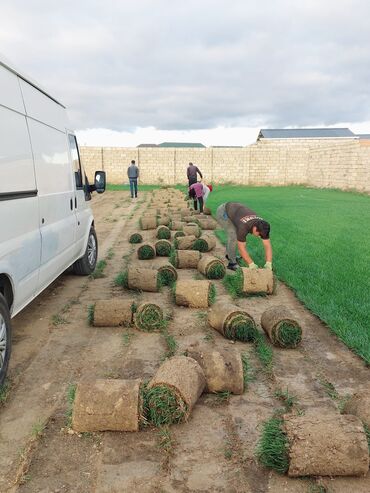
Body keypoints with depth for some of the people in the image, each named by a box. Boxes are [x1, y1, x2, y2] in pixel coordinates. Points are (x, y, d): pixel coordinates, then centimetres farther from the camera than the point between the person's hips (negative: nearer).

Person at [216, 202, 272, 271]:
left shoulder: (262, 226, -21)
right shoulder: (244, 227, -40)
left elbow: (268, 245, -20)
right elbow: (241, 248, -33)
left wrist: (268, 263, -31)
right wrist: (251, 264, -34)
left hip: (233, 210, 7)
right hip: (223, 212, -7)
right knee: (234, 236, -19)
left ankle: (230, 255, 35)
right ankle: (232, 263, -7)